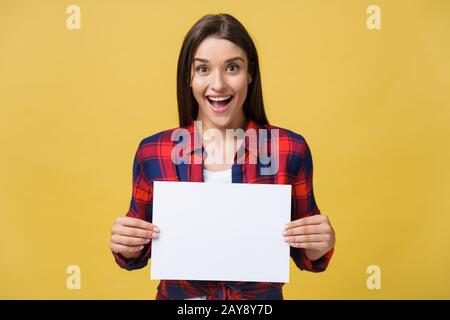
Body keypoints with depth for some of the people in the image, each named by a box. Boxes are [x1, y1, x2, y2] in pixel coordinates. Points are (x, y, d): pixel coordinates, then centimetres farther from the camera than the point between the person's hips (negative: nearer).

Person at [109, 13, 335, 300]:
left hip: (263, 296, 0)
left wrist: (321, 244, -23)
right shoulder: (152, 152, -13)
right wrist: (126, 247, -21)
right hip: (178, 295, 1)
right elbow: (141, 251, 0)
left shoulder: (291, 149, -14)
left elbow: (304, 253, -3)